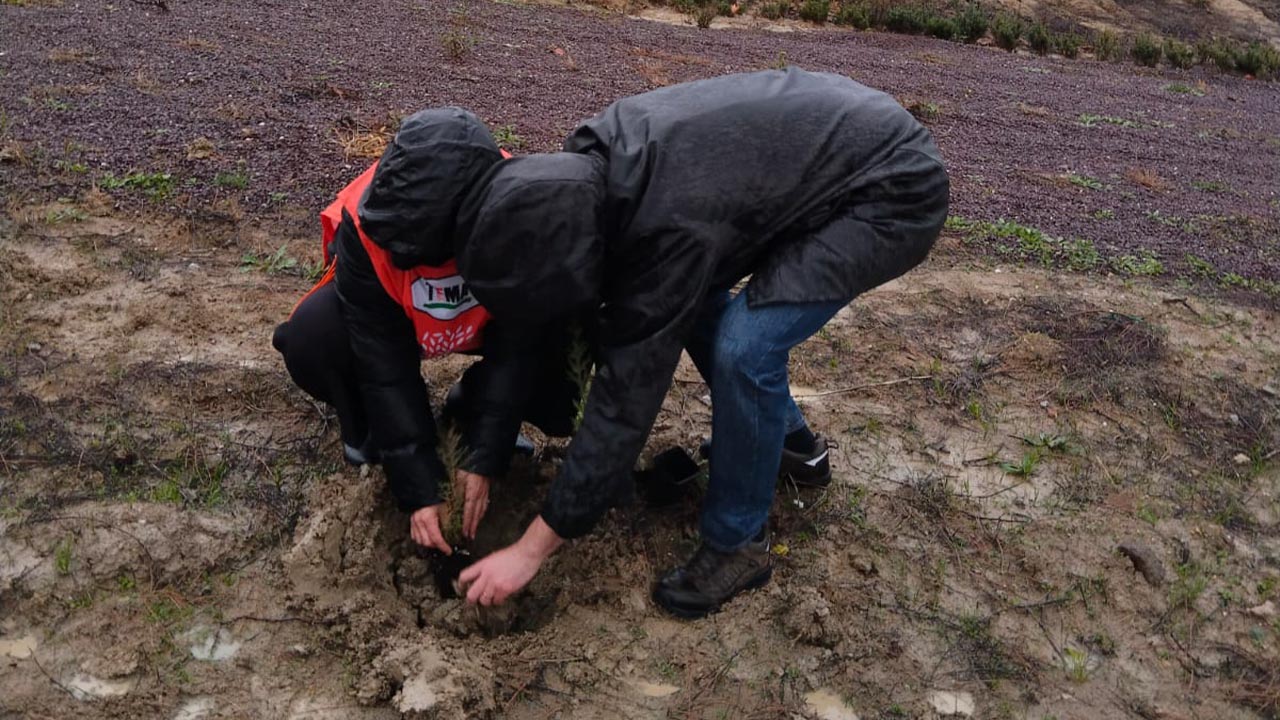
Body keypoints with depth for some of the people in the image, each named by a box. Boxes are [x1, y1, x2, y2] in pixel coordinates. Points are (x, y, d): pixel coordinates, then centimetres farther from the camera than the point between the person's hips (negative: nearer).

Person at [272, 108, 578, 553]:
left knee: (557, 341, -28)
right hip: (387, 314, -1)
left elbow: (518, 348, -28)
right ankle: (370, 426, 2)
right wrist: (418, 489, -32)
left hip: (492, 316, 1)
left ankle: (471, 410, 4)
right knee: (310, 339, -32)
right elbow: (383, 363, -32)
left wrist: (484, 459, -31)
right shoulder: (366, 223, -35)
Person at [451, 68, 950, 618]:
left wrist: (531, 549, -19)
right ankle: (787, 436, 29)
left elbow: (627, 398, -29)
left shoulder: (671, 229, -35)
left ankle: (738, 544, -1)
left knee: (744, 348, -23)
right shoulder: (588, 159, -12)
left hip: (895, 191, -8)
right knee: (691, 297, 10)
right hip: (822, 140, 9)